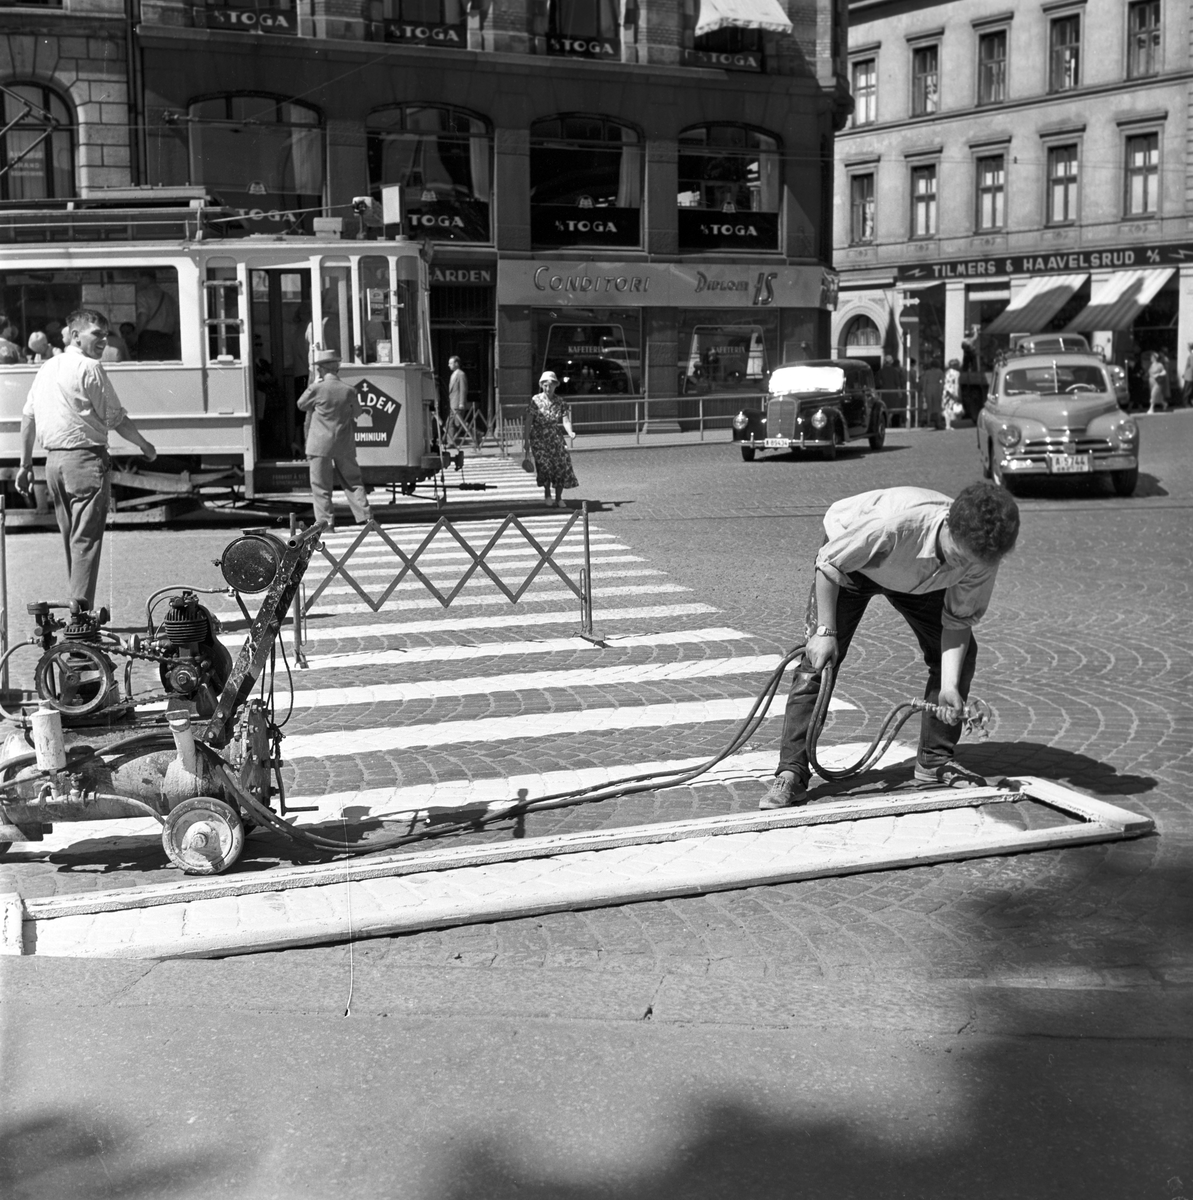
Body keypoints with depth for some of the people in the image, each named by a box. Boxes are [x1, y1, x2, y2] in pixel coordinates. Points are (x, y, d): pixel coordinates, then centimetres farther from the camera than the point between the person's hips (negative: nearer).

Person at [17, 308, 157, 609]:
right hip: (86, 458, -8)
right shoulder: (89, 368, -9)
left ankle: (75, 608, 16)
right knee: (86, 539, -8)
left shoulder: (46, 367, 15)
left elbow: (28, 417, 16)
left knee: (71, 538, 14)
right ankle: (81, 608, -13)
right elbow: (116, 419, -8)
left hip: (53, 460, 8)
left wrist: (25, 465, 20)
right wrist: (145, 446, 7)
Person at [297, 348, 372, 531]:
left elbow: (301, 404, 6)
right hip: (345, 444, 3)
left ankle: (326, 520, 0)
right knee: (353, 481, 12)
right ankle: (365, 516, 8)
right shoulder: (349, 391, -1)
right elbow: (357, 413, 12)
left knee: (320, 484, 3)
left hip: (321, 443, -3)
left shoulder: (317, 389, -11)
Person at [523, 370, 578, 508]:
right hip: (539, 439, -3)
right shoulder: (536, 401, -3)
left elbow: (565, 419, -7)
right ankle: (547, 495, 3)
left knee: (562, 466, -5)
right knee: (545, 465, -17)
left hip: (556, 438, 3)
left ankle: (558, 499, 8)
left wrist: (570, 432, -27)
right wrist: (525, 440, -8)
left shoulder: (560, 403, 4)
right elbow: (528, 422, -3)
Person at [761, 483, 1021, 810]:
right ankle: (790, 775, -15)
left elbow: (957, 623, -18)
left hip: (919, 579, 5)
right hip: (850, 556, -4)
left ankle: (935, 759, 10)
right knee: (818, 661, -16)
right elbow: (828, 564, -30)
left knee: (960, 653, -5)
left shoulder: (983, 556, -30)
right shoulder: (896, 524, -45)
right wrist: (825, 631, -29)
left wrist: (949, 686, -30)